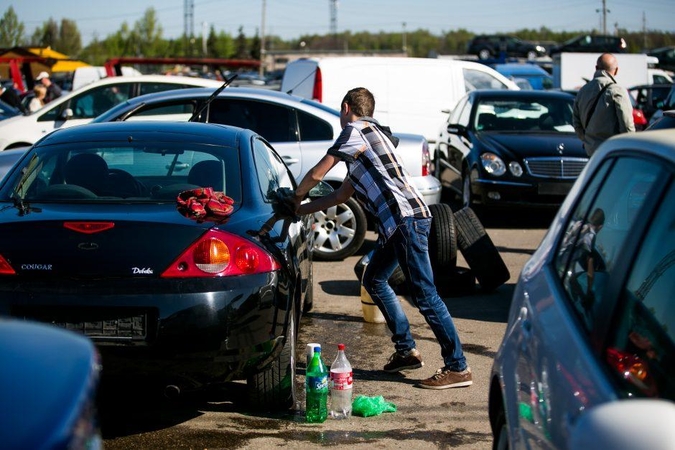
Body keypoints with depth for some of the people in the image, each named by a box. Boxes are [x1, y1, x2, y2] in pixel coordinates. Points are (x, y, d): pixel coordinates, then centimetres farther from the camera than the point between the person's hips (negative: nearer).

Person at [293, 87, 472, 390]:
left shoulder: (355, 132, -5)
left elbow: (316, 175, -3)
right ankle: (406, 350, 21)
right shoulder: (372, 133, 26)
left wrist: (297, 196, 17)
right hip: (397, 221, 11)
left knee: (424, 294, -11)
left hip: (405, 219, -11)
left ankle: (457, 367, -11)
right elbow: (343, 193, 29)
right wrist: (304, 209, 34)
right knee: (374, 280, 20)